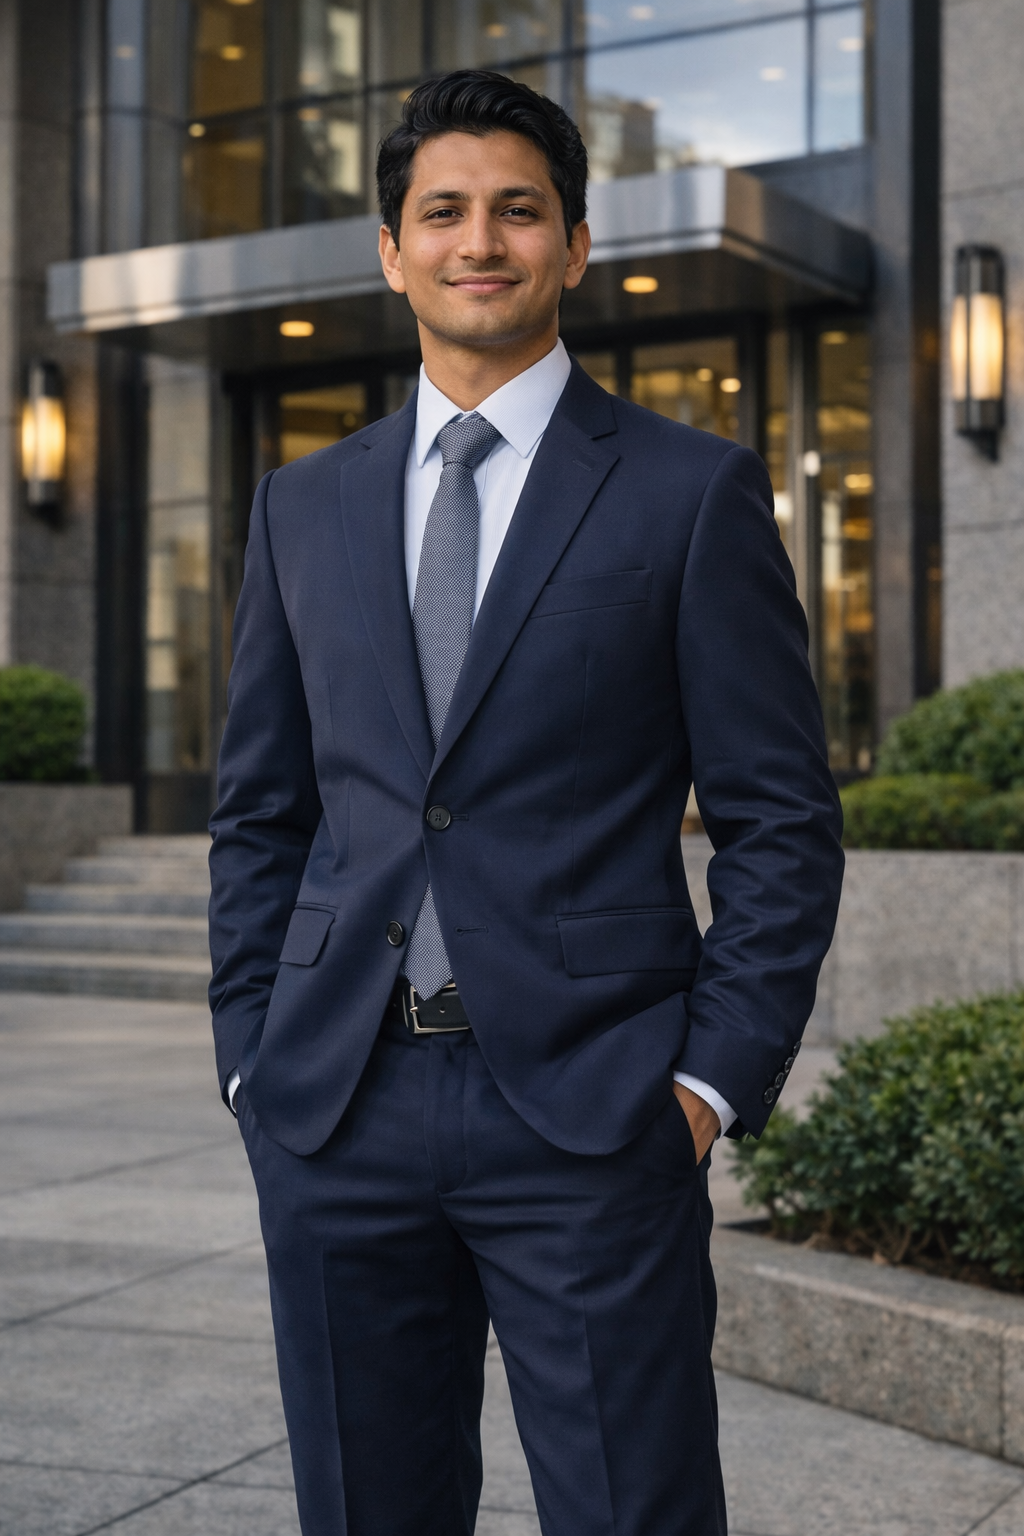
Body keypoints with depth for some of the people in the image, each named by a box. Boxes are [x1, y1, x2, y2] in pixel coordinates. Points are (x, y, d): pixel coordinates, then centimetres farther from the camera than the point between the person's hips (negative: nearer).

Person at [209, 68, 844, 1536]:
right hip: (338, 1113, 4)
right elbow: (260, 813, 15)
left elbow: (782, 822, -1)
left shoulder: (695, 492, 1)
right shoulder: (304, 506, 13)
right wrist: (255, 1057, 7)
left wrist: (715, 1076, -7)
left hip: (590, 1115, -3)